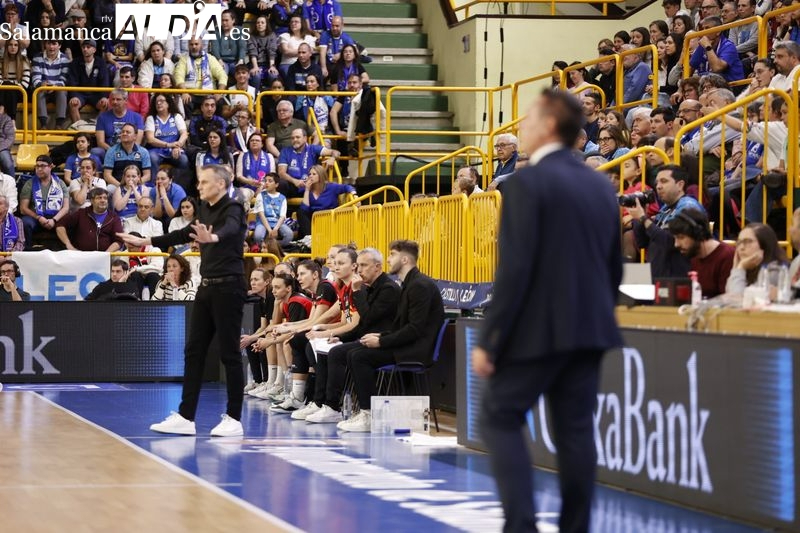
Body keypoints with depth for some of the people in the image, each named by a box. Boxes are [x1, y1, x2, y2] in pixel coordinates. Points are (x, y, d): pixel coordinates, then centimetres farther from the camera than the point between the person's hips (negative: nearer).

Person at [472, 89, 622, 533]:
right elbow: (614, 268, 16)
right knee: (575, 431, 8)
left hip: (538, 329, -7)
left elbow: (515, 269, -16)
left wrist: (489, 340, -13)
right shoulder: (601, 186, 12)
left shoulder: (528, 183, -11)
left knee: (500, 418, 3)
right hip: (589, 330, 7)